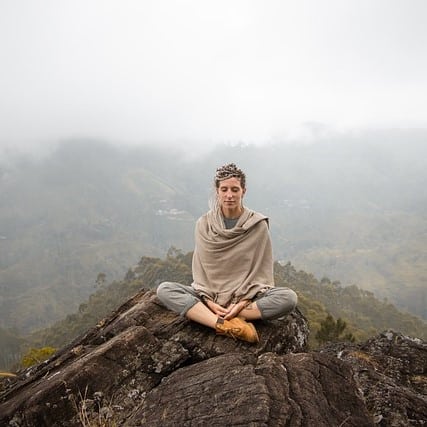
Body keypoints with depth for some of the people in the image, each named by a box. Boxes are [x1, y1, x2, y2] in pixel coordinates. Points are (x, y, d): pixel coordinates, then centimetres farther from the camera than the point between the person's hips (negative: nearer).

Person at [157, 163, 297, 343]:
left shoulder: (258, 225, -3)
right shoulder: (204, 224, 1)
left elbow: (261, 271, -2)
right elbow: (199, 269, 2)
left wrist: (242, 303, -15)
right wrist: (210, 303, -13)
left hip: (248, 297, -1)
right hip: (210, 297, 1)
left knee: (288, 297, -27)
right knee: (164, 289, -22)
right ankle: (226, 325, -34)